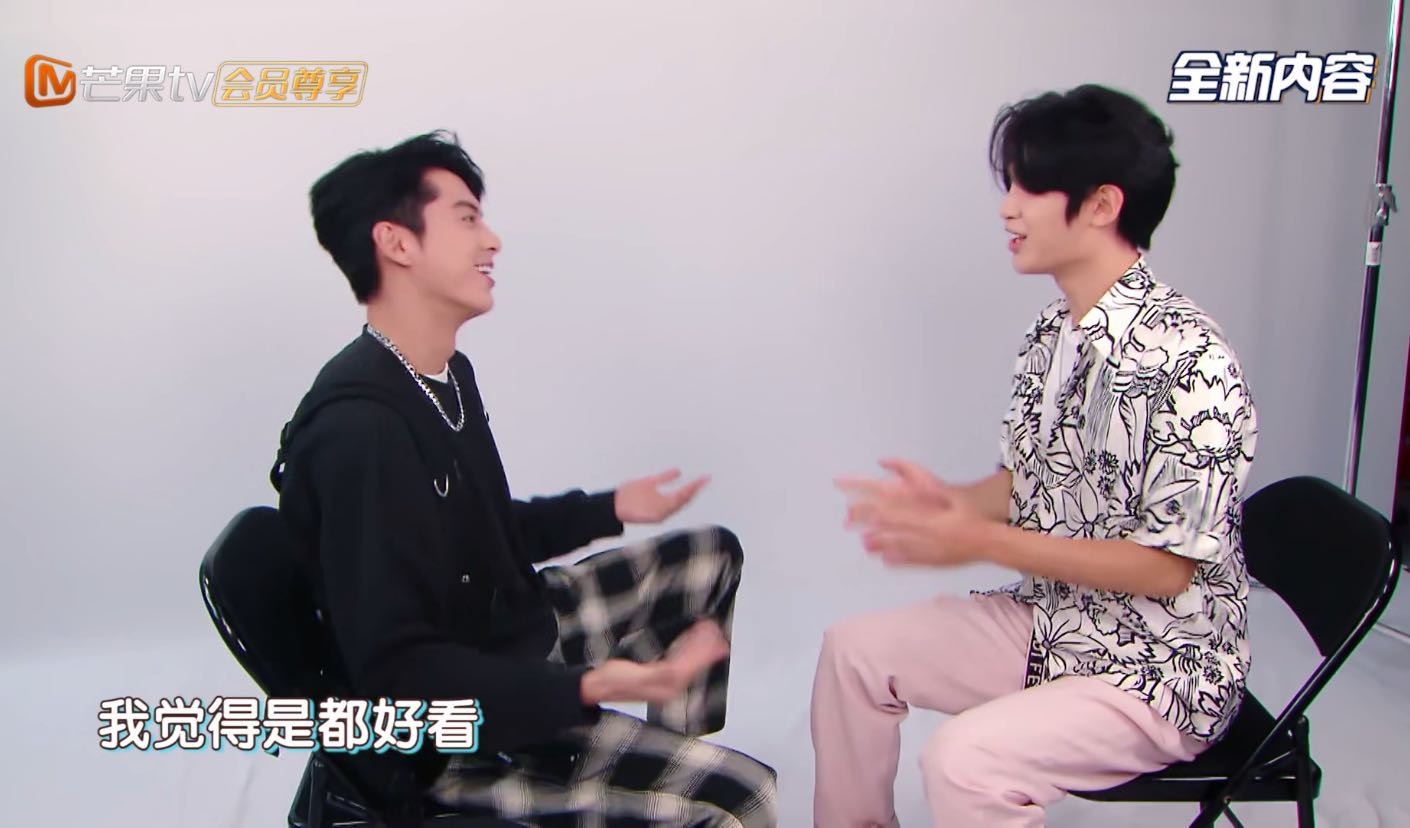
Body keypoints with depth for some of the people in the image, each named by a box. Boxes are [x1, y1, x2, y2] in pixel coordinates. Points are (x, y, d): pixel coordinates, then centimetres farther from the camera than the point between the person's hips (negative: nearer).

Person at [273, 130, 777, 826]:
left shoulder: (446, 374, 3)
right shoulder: (357, 430, -29)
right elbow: (396, 672, -28)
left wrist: (612, 508, 11)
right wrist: (584, 688, -37)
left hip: (517, 634, 10)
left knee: (711, 556, 17)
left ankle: (677, 759, 28)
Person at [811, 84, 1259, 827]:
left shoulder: (1186, 360, -25)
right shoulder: (1054, 333, 1)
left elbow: (1166, 567, -23)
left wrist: (983, 541, -25)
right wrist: (950, 502, -11)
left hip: (1158, 669, -8)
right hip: (1049, 621, 8)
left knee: (967, 760, -28)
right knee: (854, 651, 7)